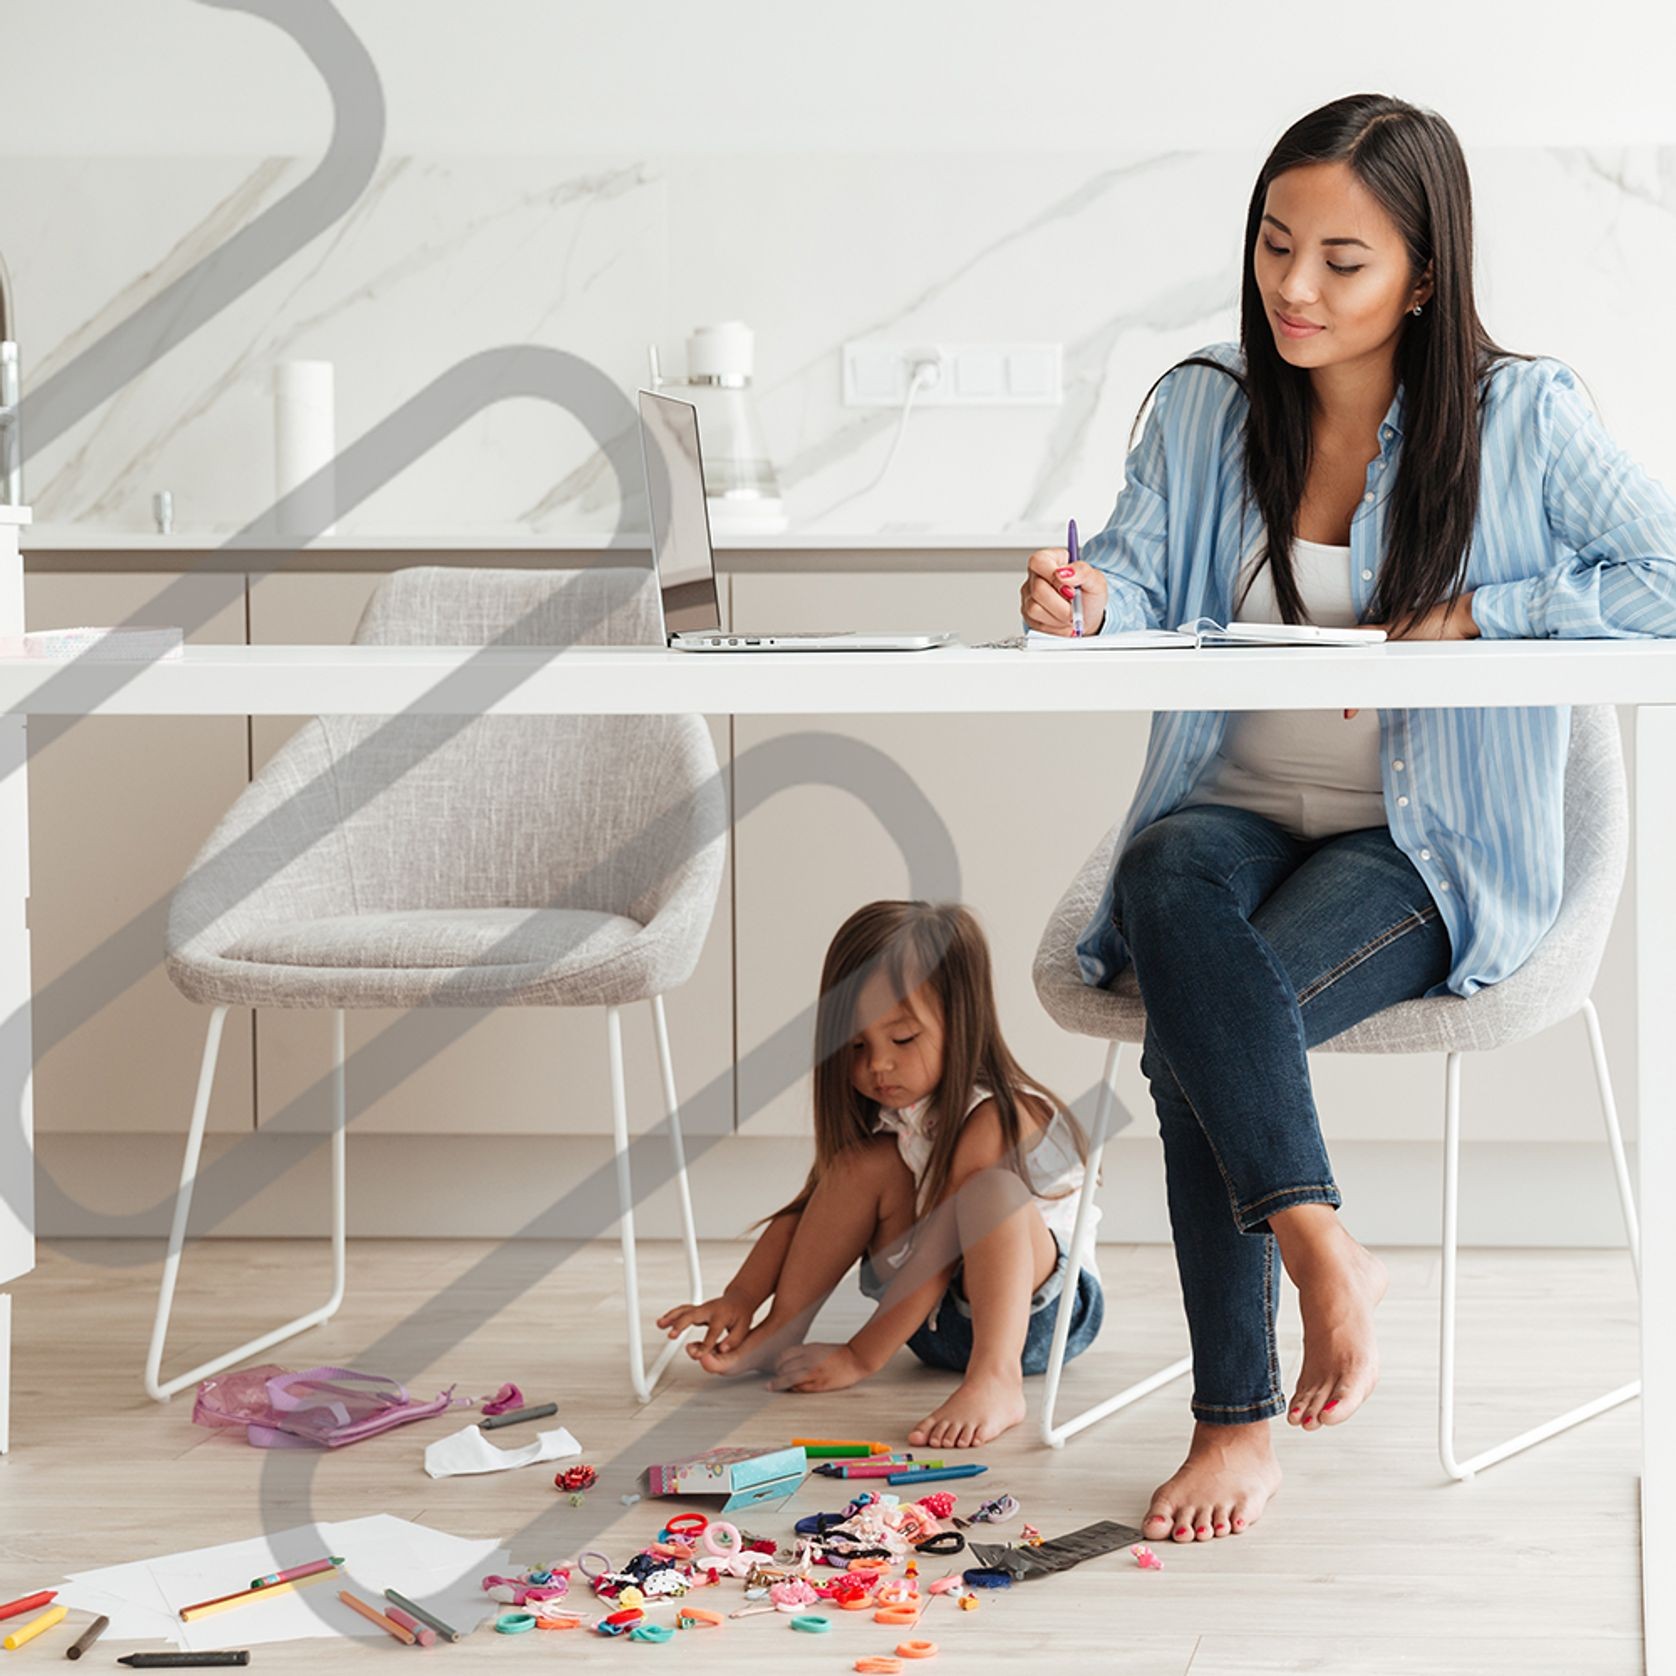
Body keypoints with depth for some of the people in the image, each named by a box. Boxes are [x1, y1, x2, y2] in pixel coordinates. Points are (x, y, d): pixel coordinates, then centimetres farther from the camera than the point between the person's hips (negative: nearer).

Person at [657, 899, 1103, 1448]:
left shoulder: (993, 1119, -25)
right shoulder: (876, 1111, -1)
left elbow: (940, 1250, -27)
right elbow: (809, 1207, 3)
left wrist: (859, 1358, -26)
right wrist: (740, 1297, -12)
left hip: (1038, 1307, -6)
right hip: (936, 1324, 7)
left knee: (991, 1186, -34)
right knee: (868, 1162, -13)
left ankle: (996, 1380, -47)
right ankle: (779, 1335, -11)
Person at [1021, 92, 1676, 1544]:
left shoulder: (1517, 416, -3)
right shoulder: (1203, 406, 8)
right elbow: (1143, 584, 1)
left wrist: (1457, 626, -15)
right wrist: (1090, 604, -23)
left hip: (1431, 843, -3)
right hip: (1236, 808, 3)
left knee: (1196, 1027, -30)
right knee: (1173, 897, -35)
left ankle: (1238, 1416, -24)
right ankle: (1321, 1248, -39)